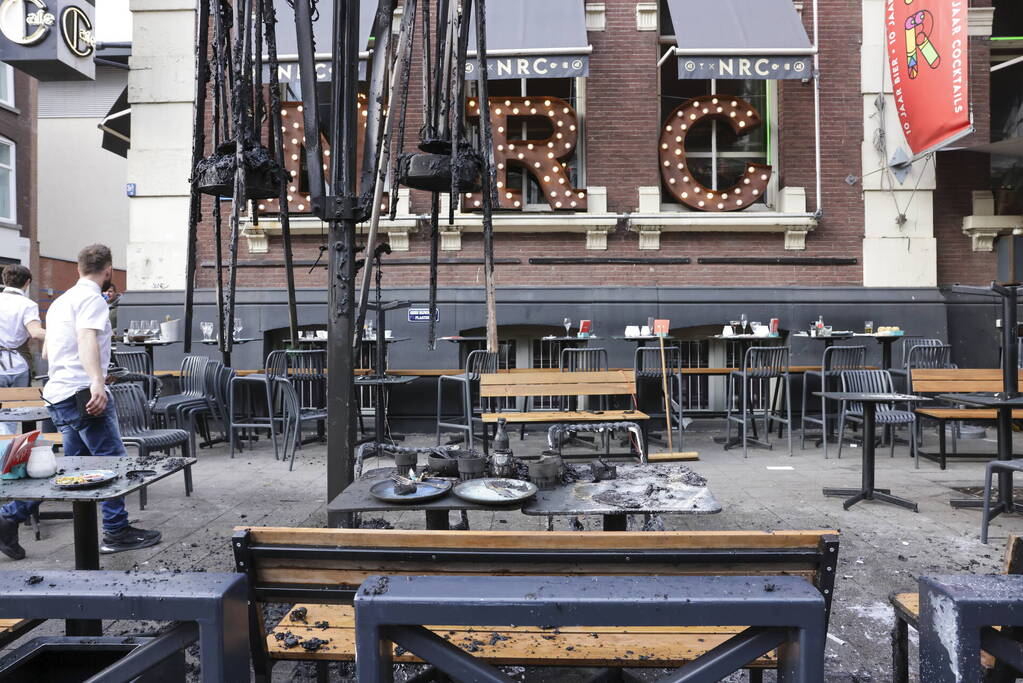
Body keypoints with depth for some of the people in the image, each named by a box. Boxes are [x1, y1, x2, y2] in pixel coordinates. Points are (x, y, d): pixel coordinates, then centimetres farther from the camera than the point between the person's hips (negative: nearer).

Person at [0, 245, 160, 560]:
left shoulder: (61, 300, 21)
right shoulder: (92, 298, -8)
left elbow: (47, 351, 30)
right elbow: (86, 339, -26)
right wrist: (97, 382, -39)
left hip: (59, 394, 10)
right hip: (82, 392, -10)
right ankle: (117, 531, 4)